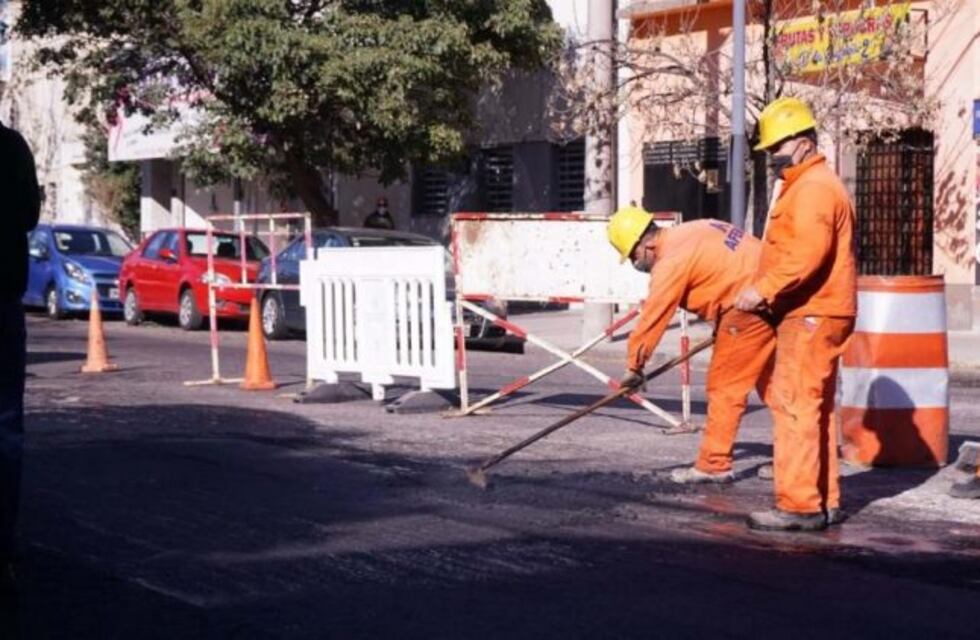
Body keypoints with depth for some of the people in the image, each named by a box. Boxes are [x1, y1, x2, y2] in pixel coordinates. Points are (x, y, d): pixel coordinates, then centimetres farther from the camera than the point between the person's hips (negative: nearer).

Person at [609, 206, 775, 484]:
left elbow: (652, 318, -9)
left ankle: (713, 464, 4)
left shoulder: (671, 261, -12)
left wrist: (634, 367, 0)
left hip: (751, 306, -9)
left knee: (724, 385, 0)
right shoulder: (690, 233, 15)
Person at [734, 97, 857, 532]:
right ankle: (825, 502, 19)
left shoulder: (814, 188, -13)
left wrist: (764, 289, -25)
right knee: (814, 407, 13)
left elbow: (807, 253, -25)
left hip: (811, 316, -11)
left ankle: (800, 505, -11)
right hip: (813, 314, 11)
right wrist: (767, 292, 17)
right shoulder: (806, 185, 22)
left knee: (796, 405, -11)